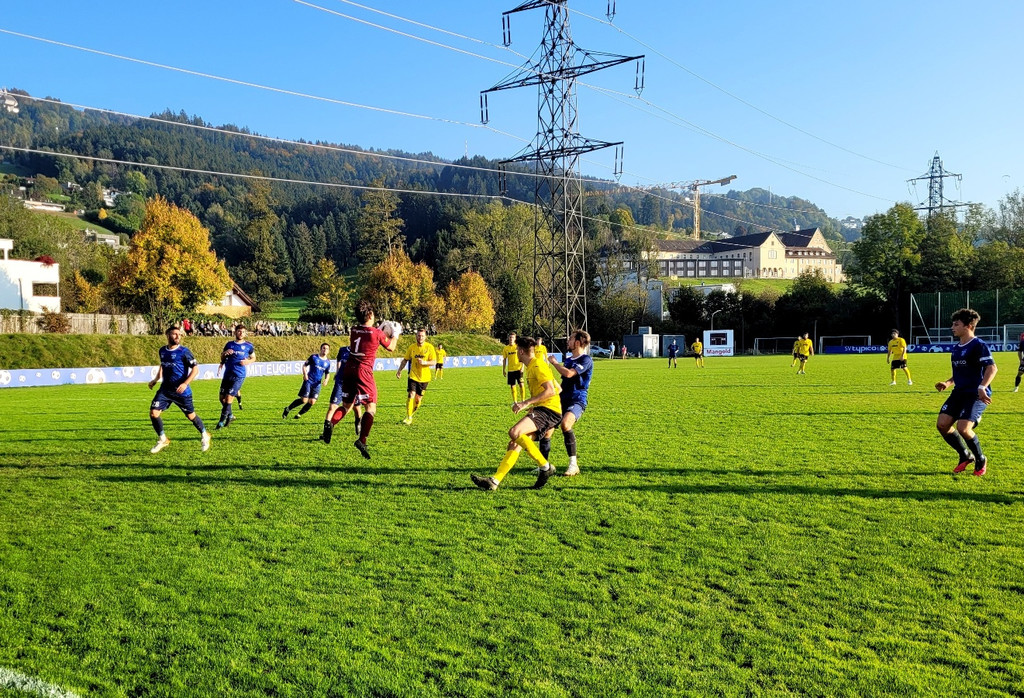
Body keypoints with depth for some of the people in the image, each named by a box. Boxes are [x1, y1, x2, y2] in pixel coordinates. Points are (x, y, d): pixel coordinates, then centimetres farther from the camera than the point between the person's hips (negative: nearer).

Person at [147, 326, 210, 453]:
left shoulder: (184, 351, -11)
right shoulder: (162, 351, 6)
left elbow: (195, 369, -12)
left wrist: (185, 383, -22)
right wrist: (155, 380, 14)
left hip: (181, 391, -5)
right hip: (165, 389, 5)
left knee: (191, 415, 5)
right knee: (153, 413, -8)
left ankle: (204, 436, 31)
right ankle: (162, 440, 11)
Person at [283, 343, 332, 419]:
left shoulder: (328, 362, 7)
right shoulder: (314, 357, -2)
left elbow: (327, 373, 17)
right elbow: (304, 365, 3)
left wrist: (326, 380, -3)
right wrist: (305, 374, -14)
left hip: (317, 384, 4)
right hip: (308, 381, -4)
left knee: (312, 402, -6)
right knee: (304, 400, -10)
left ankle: (299, 414, 15)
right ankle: (287, 409, 10)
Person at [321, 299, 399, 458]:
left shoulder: (354, 331, 8)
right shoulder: (377, 333, -7)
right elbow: (391, 347, 9)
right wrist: (395, 334, 25)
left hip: (349, 369, 6)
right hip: (363, 371, -6)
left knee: (346, 405, 16)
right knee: (371, 407, -1)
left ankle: (331, 424, -12)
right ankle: (362, 440, -15)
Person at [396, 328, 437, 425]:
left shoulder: (430, 347, -6)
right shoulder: (412, 347, 0)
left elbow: (434, 362, -7)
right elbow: (405, 360, 11)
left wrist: (424, 362, -24)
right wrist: (399, 370, 5)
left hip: (424, 377, 0)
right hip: (413, 376, 0)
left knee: (418, 398, 5)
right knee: (411, 395, -14)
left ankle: (412, 413, 30)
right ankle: (408, 417, -7)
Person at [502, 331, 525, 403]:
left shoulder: (518, 346, -2)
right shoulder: (505, 348, 5)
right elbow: (504, 359, 11)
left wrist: (522, 367, -11)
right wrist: (503, 370, 9)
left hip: (518, 369, -2)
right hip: (510, 370, 2)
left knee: (521, 384, -7)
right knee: (512, 386, 4)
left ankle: (523, 400, 2)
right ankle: (515, 402, 13)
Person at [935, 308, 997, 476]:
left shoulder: (978, 346, -12)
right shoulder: (956, 348, 14)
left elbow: (992, 367, -22)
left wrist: (981, 387, -34)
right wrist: (948, 383, 12)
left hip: (976, 395, -8)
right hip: (959, 392, 8)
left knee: (962, 428, -21)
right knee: (942, 424, -4)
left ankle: (981, 460, 8)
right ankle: (965, 456, 17)